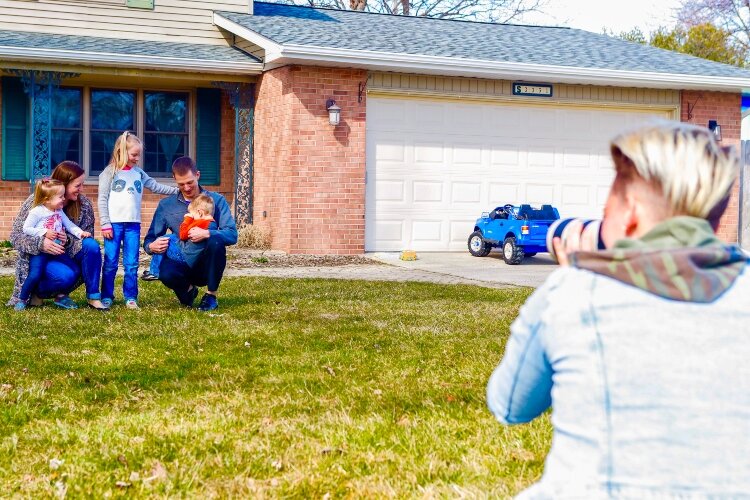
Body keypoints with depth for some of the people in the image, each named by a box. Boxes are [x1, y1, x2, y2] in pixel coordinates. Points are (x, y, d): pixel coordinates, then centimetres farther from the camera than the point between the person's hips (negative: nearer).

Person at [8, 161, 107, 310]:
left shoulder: (84, 204, -6)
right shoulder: (35, 203, -15)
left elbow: (86, 238, -7)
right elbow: (16, 236, -16)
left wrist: (68, 241, -30)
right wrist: (40, 243, -36)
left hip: (67, 256, 4)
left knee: (91, 246, -26)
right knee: (65, 275, -34)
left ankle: (93, 296, -13)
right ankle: (37, 292, -1)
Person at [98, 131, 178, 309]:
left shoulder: (139, 173, 13)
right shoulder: (110, 173, 1)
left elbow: (156, 187, 18)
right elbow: (102, 200, -2)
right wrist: (105, 225, -8)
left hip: (133, 224, 4)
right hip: (114, 223, -4)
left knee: (132, 264, 5)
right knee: (110, 263, 1)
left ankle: (130, 297, 13)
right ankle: (107, 296, 11)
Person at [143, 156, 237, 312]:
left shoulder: (216, 201, 1)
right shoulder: (166, 205, 6)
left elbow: (232, 235, -11)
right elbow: (149, 239, 7)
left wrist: (207, 234, -30)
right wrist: (151, 246, -19)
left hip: (206, 266, -1)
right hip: (181, 264, 1)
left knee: (216, 241, -33)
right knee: (166, 273, -34)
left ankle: (211, 296, -11)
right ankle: (188, 289, 4)